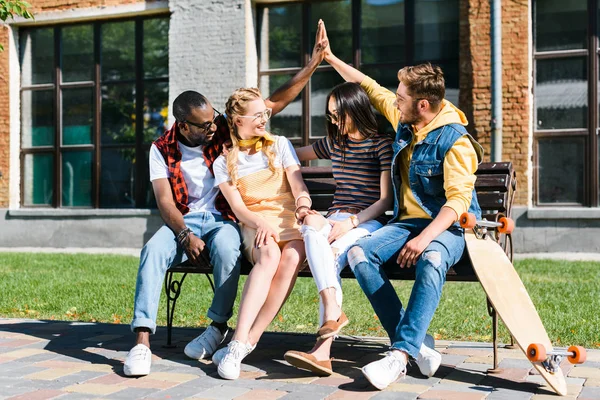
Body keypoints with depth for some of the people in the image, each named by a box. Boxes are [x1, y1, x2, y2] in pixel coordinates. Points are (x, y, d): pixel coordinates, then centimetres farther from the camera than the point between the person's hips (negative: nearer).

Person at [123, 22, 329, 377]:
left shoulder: (225, 128, -2)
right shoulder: (163, 150, -1)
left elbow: (276, 102, -5)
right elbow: (165, 199, -8)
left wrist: (313, 63, -12)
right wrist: (185, 235, -25)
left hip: (222, 218, -1)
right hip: (184, 219, 1)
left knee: (226, 247, -36)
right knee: (154, 250, -30)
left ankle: (219, 326, -19)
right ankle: (143, 340, -34)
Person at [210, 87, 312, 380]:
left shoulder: (280, 145, 14)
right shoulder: (224, 162, 10)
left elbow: (298, 184, 2)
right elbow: (238, 207, -1)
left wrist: (304, 201, -22)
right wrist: (260, 223, -23)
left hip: (290, 220, 1)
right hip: (254, 224, -1)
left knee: (292, 256, -35)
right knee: (269, 254, -37)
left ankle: (244, 342, -37)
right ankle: (241, 341, -44)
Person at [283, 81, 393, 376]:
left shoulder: (382, 144, 1)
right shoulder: (334, 143, 20)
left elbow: (385, 200, -5)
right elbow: (297, 155, 40)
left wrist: (352, 222, -17)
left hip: (368, 222, -4)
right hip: (335, 219, 4)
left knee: (330, 258, -35)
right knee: (311, 225, -34)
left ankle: (322, 350, -43)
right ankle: (332, 311, -49)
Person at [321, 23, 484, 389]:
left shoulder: (454, 140, -13)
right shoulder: (403, 121, 9)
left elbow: (459, 200, -21)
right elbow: (368, 86, 22)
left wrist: (425, 237, -32)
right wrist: (330, 57, 27)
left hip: (449, 227, -6)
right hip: (408, 222, 7)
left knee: (431, 260, -42)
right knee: (359, 253, -22)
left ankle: (400, 354, -39)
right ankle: (416, 345, -25)